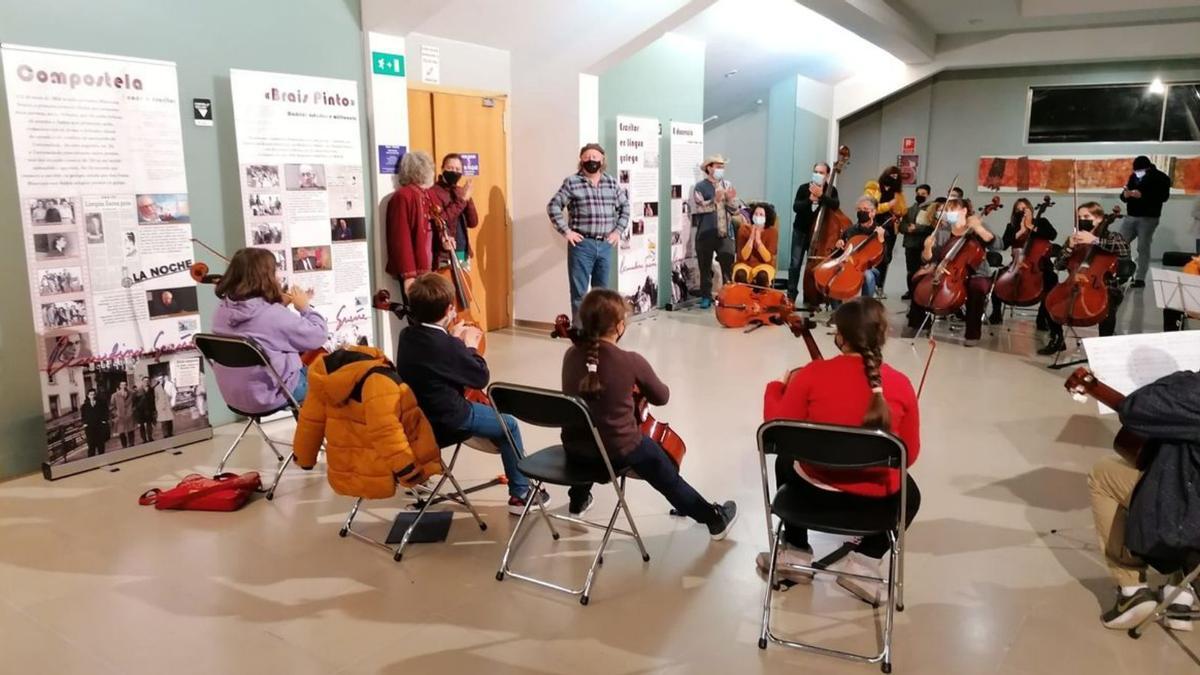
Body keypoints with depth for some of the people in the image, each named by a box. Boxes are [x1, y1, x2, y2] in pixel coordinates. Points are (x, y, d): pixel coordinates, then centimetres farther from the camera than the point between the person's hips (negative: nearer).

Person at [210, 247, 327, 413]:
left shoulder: (222, 309, -4)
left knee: (305, 365, 26)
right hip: (270, 396, -7)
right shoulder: (274, 315, -25)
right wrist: (305, 307, -2)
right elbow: (318, 336, -15)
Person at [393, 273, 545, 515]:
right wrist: (470, 346, 0)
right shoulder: (447, 346, -27)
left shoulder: (407, 335, -3)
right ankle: (520, 493, 19)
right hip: (445, 422, -9)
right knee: (509, 425, 10)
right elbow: (481, 378, -12)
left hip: (417, 414, 9)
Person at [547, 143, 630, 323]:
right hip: (581, 244, -4)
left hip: (605, 245, 4)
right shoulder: (571, 182, -3)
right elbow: (553, 206, -4)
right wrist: (565, 231, -9)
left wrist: (619, 231, 8)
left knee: (602, 290, 12)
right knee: (579, 291, 0)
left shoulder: (612, 183, 10)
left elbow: (625, 207, 19)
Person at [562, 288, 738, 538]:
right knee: (668, 477, 22)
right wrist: (640, 388, 17)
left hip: (574, 447, 5)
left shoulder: (571, 355, -7)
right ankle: (715, 519, 42)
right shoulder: (631, 361, -19)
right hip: (620, 449, -4)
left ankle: (578, 500, 66)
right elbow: (661, 397, -4)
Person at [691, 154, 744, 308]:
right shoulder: (700, 187, 0)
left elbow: (736, 210, 7)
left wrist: (731, 199, -13)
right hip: (706, 234, -2)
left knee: (728, 266, 0)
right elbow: (699, 207, -14)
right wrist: (715, 200, -25)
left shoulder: (727, 185, 10)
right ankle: (706, 297, 13)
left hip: (725, 233, 2)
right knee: (705, 267, 4)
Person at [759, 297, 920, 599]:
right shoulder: (900, 384, -11)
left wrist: (777, 387, 10)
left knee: (786, 462, 34)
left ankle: (796, 552, 29)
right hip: (877, 499, 1)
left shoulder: (811, 374, -15)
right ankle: (865, 560, 16)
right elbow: (909, 455, -1)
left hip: (816, 491, 0)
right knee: (910, 493, 35)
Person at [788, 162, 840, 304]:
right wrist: (810, 199, -29)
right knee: (795, 264, -3)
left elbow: (835, 205, -23)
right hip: (801, 231, 0)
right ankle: (791, 295, 4)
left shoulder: (831, 190, -4)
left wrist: (821, 195, -32)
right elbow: (796, 207, -15)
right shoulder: (804, 188, -5)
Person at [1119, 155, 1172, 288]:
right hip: (1130, 217, 5)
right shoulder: (1134, 176, 11)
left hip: (1148, 219, -5)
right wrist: (1125, 195, -11)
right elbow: (1124, 197, 14)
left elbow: (1164, 196, -16)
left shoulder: (1161, 178, -4)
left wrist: (1142, 195, -27)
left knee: (1143, 248, -5)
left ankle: (1140, 278, -3)